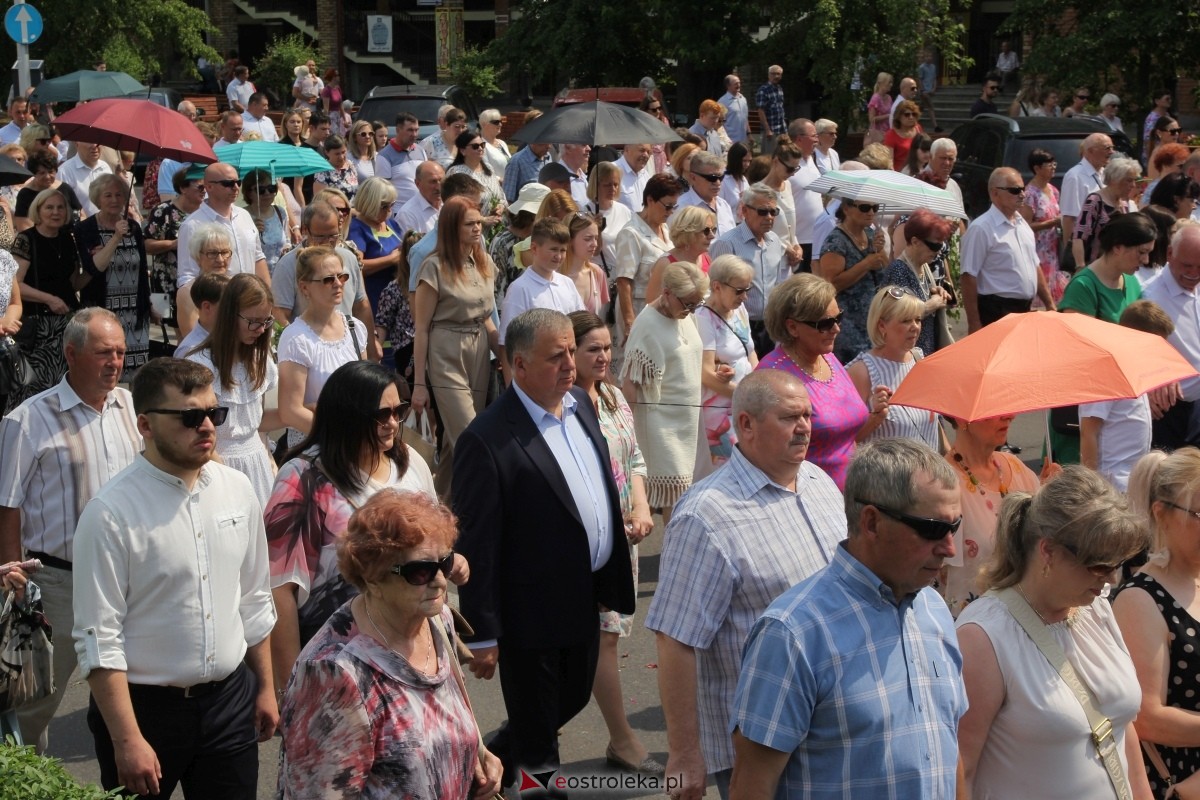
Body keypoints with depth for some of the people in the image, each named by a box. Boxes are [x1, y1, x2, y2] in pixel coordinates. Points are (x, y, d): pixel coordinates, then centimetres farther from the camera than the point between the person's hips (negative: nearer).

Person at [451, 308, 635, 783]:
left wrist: (612, 579, 14)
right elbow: (475, 547, -20)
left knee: (573, 700, 26)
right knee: (537, 745, 10)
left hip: (586, 598, 8)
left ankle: (494, 762, 50)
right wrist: (482, 636, -16)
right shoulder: (487, 440, -23)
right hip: (532, 613, -8)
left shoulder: (581, 404, 1)